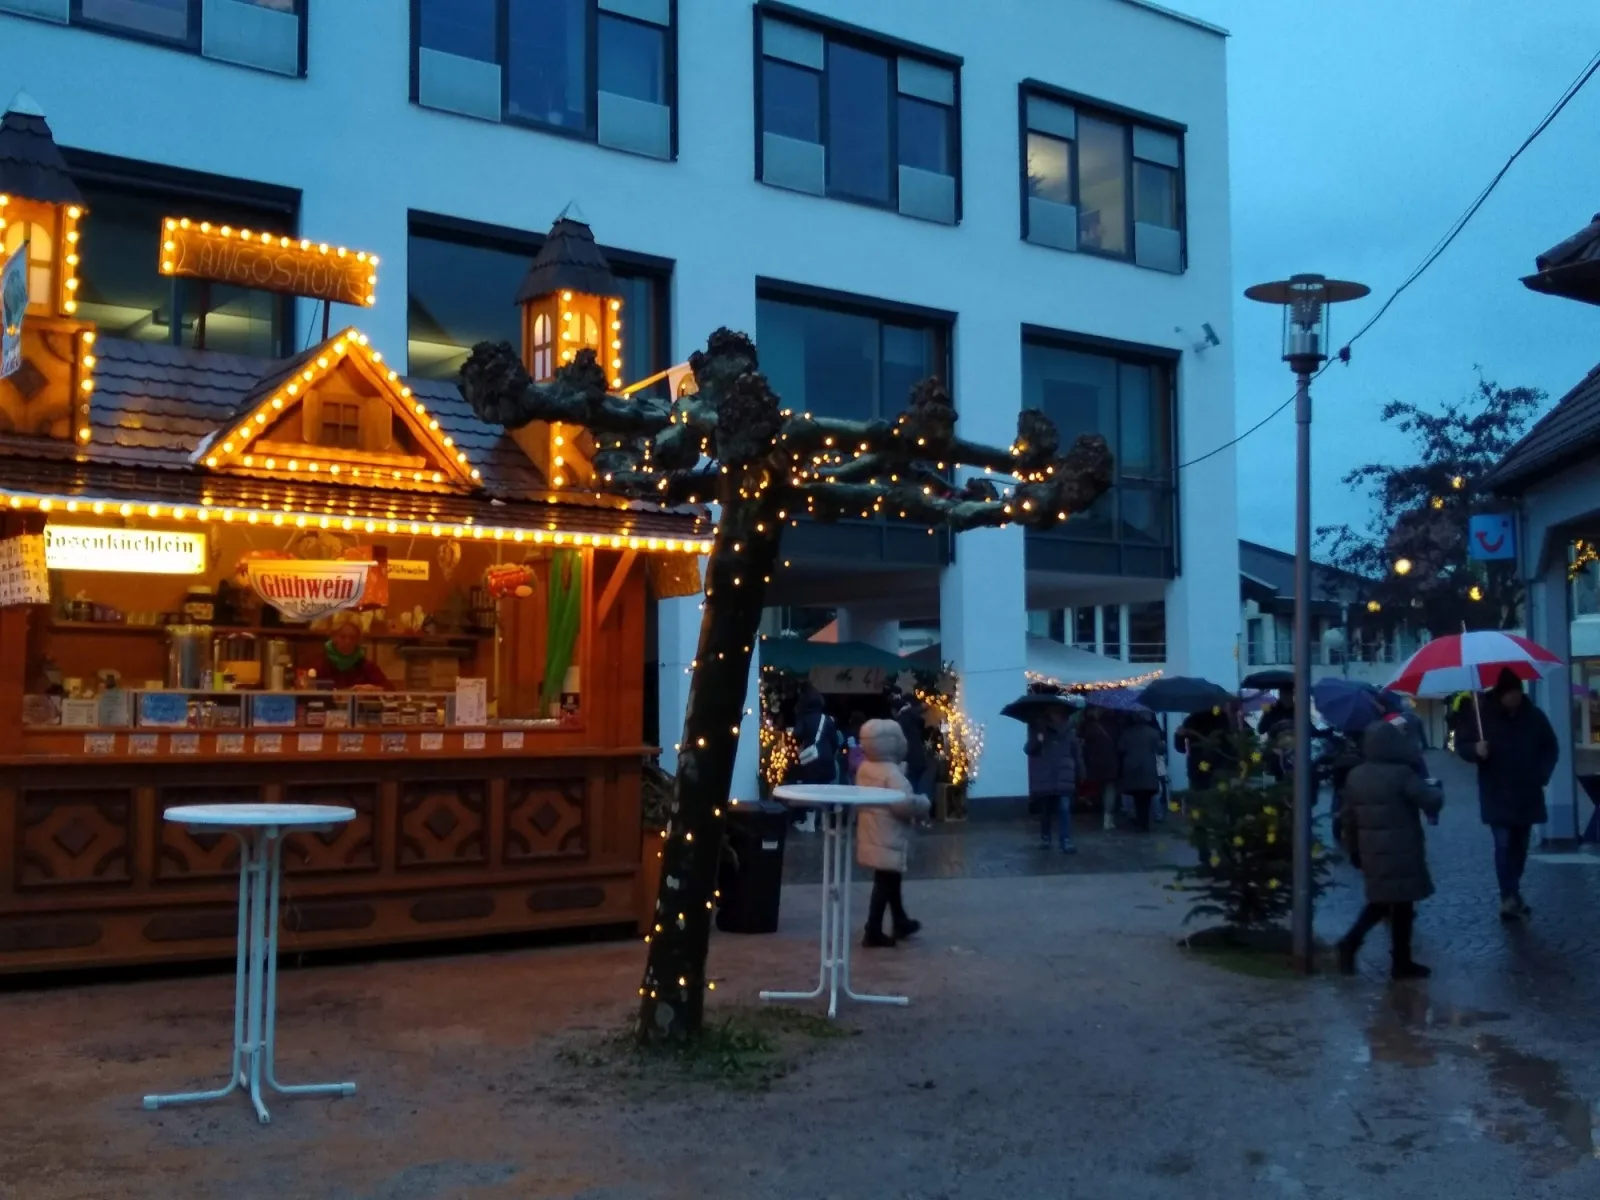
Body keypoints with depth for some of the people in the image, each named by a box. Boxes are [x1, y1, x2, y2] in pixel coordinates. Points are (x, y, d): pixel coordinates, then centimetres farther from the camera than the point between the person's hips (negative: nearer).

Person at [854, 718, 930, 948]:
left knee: (890, 881, 22)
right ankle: (873, 932, 1)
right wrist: (923, 803, -12)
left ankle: (900, 922, 36)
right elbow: (903, 803, -31)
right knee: (885, 884, -2)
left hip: (873, 835, 10)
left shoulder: (865, 767, 7)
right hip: (888, 839, -10)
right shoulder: (892, 772, -21)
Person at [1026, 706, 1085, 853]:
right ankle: (1045, 837, 29)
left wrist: (1080, 774, 5)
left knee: (1064, 808, -11)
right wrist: (1037, 742, -22)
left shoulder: (1068, 732, 3)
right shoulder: (1039, 730, 3)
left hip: (1063, 779, -1)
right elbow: (1028, 749, -2)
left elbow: (1077, 754, 5)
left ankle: (1066, 842, -13)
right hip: (1043, 779, 1)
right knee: (1045, 810, 12)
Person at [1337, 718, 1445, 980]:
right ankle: (1401, 963, 14)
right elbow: (1433, 801, -14)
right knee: (1402, 906, 6)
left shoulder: (1355, 776, 3)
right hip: (1401, 853, -6)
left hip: (1371, 852, 6)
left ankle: (1351, 942, 7)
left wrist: (1353, 850, 17)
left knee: (1381, 901, 21)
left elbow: (1349, 818, 8)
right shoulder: (1401, 774, -16)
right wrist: (1435, 791, 8)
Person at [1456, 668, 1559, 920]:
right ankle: (1510, 898, -15)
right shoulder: (1481, 714, -8)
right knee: (1504, 845, -12)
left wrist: (1542, 775, -1)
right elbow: (1461, 744, -1)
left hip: (1527, 794, 4)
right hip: (1497, 795, -3)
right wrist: (1475, 749, -23)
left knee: (1520, 845, 10)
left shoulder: (1534, 715, 1)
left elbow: (1551, 748, 12)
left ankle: (1511, 897, 21)